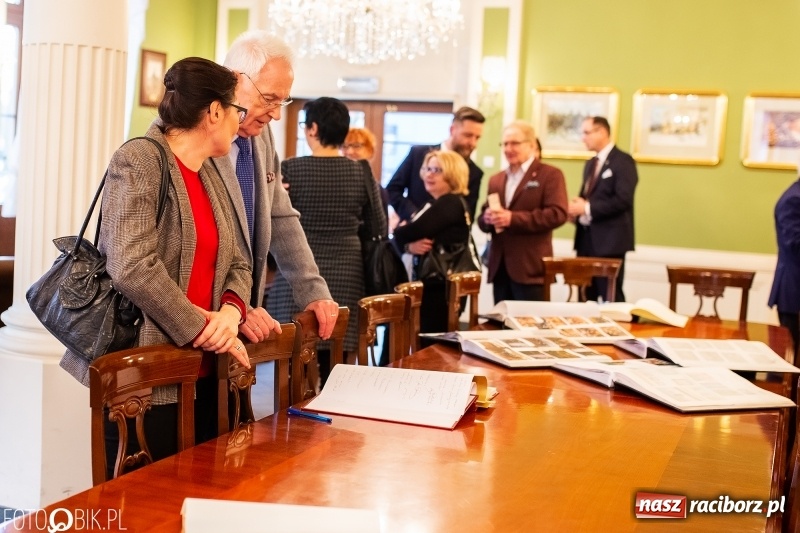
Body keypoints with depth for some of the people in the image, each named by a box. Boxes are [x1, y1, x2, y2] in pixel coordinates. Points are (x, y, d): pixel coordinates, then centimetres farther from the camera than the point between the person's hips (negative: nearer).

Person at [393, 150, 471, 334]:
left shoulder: (450, 204, -12)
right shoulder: (438, 204, 19)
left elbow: (409, 233, -19)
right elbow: (404, 237, 11)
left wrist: (399, 229, 5)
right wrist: (410, 246, -12)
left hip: (441, 285, -10)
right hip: (437, 283, 10)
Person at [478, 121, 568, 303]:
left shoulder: (550, 175, -1)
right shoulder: (496, 180, 20)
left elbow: (557, 214, -14)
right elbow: (483, 218, 20)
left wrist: (512, 218, -19)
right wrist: (487, 218, -6)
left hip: (530, 267, -6)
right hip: (499, 267, 6)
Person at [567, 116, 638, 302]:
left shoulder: (623, 161, -8)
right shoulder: (590, 164, 19)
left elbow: (623, 200, -19)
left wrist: (587, 208, -18)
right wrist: (577, 210, 0)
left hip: (609, 239, -8)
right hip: (586, 238, 8)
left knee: (611, 297, -5)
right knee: (588, 297, 11)